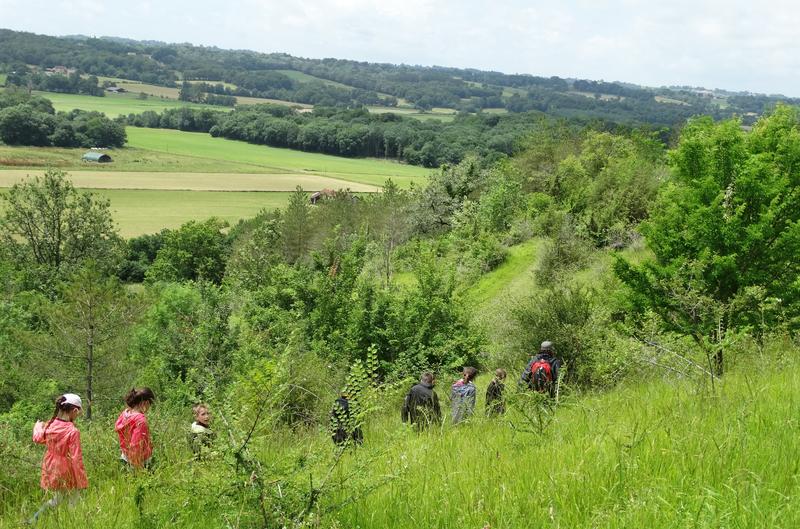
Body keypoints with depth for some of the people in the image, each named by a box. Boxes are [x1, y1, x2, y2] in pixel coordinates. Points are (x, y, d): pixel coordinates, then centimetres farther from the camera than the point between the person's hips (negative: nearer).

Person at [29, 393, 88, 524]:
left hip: (51, 468, 7)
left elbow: (38, 438, 16)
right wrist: (81, 480, -13)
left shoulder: (49, 425, -6)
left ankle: (36, 517, 12)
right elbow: (76, 458, -21)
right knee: (72, 502, 11)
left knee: (58, 499, 24)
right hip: (66, 472, -7)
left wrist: (38, 426, 38)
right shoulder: (73, 431, -24)